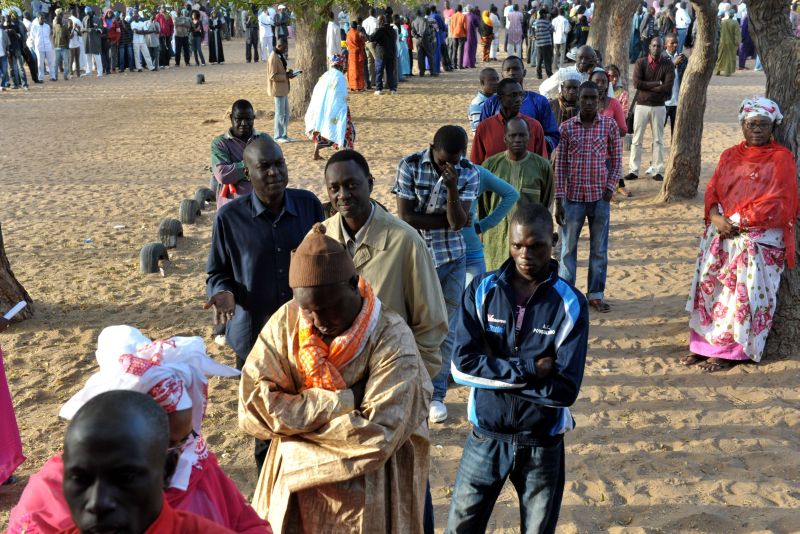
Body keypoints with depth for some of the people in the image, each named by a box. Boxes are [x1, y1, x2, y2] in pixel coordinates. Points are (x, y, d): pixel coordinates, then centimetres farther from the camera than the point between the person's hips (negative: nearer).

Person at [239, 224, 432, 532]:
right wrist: (345, 400, -21)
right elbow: (252, 408, -17)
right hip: (294, 489, 3)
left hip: (366, 498, -3)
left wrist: (292, 414, -19)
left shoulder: (392, 339, -19)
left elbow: (378, 436, -25)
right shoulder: (284, 323, -10)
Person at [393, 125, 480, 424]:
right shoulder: (410, 166, -9)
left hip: (453, 260, 2)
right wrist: (447, 220, -11)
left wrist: (452, 187, -27)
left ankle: (436, 395, 21)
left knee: (446, 331, 7)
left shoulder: (469, 174, -5)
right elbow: (405, 217, -14)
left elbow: (458, 222, -13)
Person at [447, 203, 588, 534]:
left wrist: (495, 373, -16)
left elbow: (565, 388, -18)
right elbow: (462, 366, -15)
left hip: (542, 443, -1)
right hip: (486, 437, 1)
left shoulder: (570, 304, -12)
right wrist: (528, 370, -20)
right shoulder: (481, 290, -8)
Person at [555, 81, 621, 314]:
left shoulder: (610, 125, -1)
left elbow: (616, 160, 6)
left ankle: (596, 294, 23)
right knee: (568, 247, 7)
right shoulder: (567, 127, -2)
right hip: (573, 196, 0)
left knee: (599, 248, 10)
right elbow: (560, 164, 0)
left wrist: (610, 187, -7)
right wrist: (558, 200, -3)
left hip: (600, 196, 1)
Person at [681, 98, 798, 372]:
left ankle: (731, 351, 2)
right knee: (709, 288, 1)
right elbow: (712, 190, 9)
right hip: (721, 236, 5)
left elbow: (776, 203, -11)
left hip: (758, 239, -5)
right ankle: (704, 345, 10)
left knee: (742, 295, -8)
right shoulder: (730, 156, 14)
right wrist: (717, 218, -12)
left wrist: (737, 222, -15)